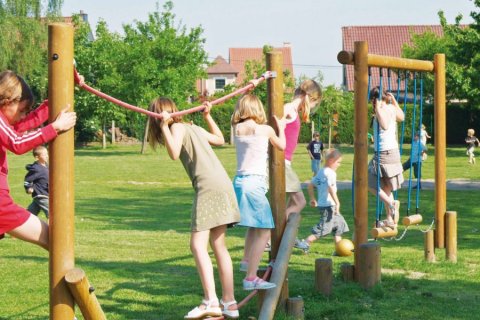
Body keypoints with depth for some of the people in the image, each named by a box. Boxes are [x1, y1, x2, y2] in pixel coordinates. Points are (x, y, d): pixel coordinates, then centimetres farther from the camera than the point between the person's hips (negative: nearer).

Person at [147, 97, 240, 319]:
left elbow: (174, 153, -18)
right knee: (218, 246, 11)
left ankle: (211, 301, -20)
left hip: (209, 187, -9)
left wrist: (164, 126, -14)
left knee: (198, 244, -12)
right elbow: (220, 140, 36)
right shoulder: (193, 128, 23)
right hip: (222, 185, 9)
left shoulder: (177, 127, -1)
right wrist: (208, 116, 38)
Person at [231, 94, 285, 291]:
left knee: (255, 225, 29)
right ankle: (251, 278, -13)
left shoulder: (237, 129, 6)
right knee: (264, 231, -6)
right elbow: (281, 145, 15)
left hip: (239, 181, 7)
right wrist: (281, 127, 32)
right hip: (255, 182, -7)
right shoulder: (265, 129, -4)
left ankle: (246, 260, 46)